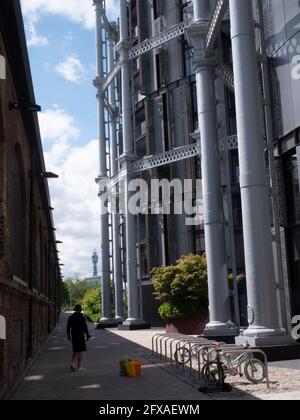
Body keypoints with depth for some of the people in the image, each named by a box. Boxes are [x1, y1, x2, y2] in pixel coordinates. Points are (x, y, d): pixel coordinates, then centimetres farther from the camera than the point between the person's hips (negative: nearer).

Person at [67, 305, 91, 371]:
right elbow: (85, 327, -12)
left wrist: (69, 336, 16)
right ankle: (80, 366, 4)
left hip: (74, 336, 5)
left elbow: (68, 328, 7)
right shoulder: (82, 317, -11)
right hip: (80, 336, -5)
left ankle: (73, 363, -1)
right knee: (81, 351, 2)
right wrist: (87, 336, -4)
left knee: (76, 351, 16)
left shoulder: (71, 317, 4)